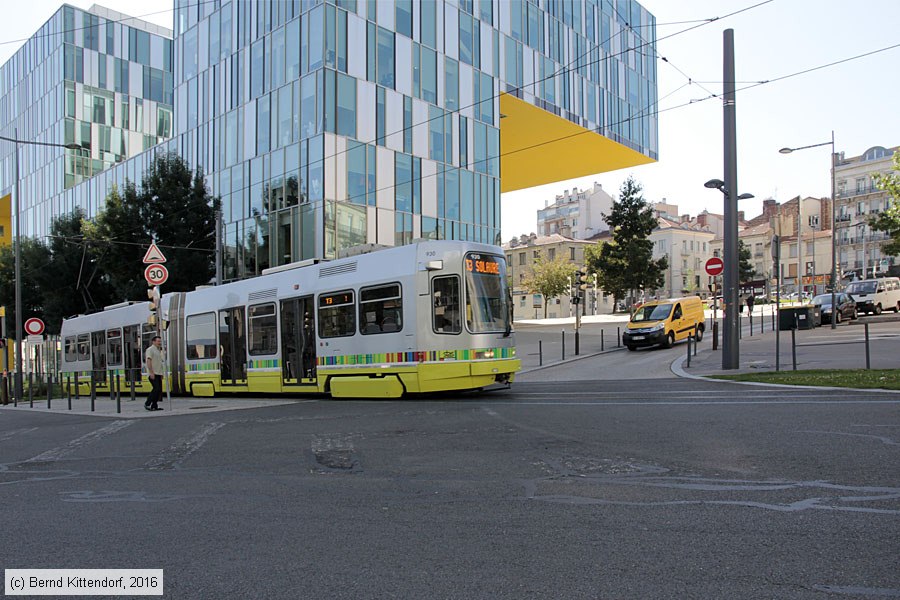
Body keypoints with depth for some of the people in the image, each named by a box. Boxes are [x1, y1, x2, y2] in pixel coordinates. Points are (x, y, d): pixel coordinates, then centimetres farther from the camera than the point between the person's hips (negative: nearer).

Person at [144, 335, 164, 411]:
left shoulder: (158, 351, 21)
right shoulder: (150, 350, -6)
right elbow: (149, 361, -16)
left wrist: (161, 374, 20)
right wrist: (151, 372, -23)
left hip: (158, 374, 9)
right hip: (153, 374, -9)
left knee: (159, 390, 4)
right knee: (156, 388, -17)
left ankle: (154, 406, 7)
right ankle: (147, 404, -8)